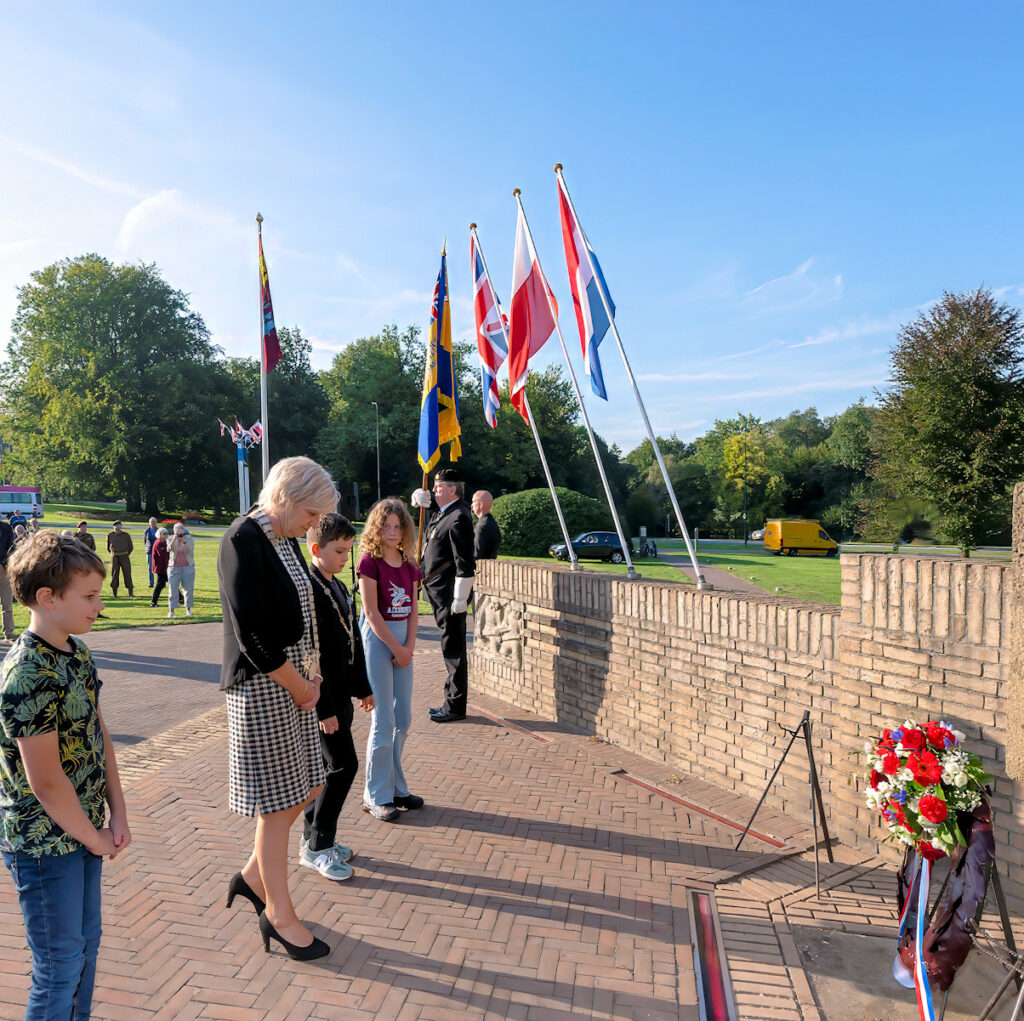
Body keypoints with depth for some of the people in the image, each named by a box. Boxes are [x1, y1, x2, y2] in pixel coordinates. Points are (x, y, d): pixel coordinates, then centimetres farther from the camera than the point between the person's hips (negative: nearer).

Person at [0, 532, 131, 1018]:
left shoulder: (76, 651, 1)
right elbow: (45, 781, -24)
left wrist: (117, 812, 4)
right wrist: (94, 837, -11)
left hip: (84, 829, 8)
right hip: (44, 844, -8)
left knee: (86, 941, 22)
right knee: (61, 965, 9)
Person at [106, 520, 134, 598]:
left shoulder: (126, 535, 1)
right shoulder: (110, 535, 4)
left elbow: (131, 547, 9)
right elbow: (108, 547, 17)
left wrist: (126, 554, 9)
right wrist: (112, 554, 15)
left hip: (124, 557, -1)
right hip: (114, 557, 1)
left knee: (127, 574, -5)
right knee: (114, 574, 2)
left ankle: (130, 593, -3)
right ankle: (114, 593, 9)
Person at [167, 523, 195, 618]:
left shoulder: (190, 539, 1)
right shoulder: (171, 539, 4)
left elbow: (190, 551, -12)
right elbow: (169, 549, -14)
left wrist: (184, 541, -24)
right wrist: (174, 539, -25)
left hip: (187, 566, 0)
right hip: (174, 567, 0)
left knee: (188, 588, 1)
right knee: (173, 588, -4)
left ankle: (188, 609, 11)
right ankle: (172, 610, -1)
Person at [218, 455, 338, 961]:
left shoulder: (285, 539, 9)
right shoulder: (243, 542, -19)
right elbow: (253, 633, -22)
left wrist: (311, 674, 3)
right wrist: (300, 686, -12)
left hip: (293, 682, 9)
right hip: (261, 688, -9)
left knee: (307, 786, 17)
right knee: (277, 804, 4)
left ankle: (253, 875, 37)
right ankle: (280, 916, 22)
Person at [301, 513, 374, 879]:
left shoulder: (338, 588, 13)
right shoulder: (308, 589, -18)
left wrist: (363, 687, 19)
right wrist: (324, 708, -21)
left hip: (340, 694, 9)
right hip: (324, 698, -9)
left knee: (324, 767, 16)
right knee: (343, 764, -6)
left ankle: (313, 837, 28)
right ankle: (317, 846, 7)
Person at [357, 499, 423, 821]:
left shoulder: (409, 565, 9)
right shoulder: (370, 561, -10)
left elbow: (412, 609, 9)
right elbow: (371, 612, -14)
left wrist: (410, 645, -4)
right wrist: (397, 648, -13)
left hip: (403, 642, 6)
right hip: (377, 639, -6)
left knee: (403, 720, 10)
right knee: (384, 722, -3)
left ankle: (396, 787, 24)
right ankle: (376, 795, 10)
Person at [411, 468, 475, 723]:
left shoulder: (458, 517, -17)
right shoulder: (442, 513, 12)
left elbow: (465, 563, -21)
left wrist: (459, 598, -22)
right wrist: (422, 500, 15)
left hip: (451, 596, -10)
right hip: (440, 595, 10)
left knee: (453, 650, -1)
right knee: (450, 649, 16)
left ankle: (456, 707, 9)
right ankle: (452, 702, 26)